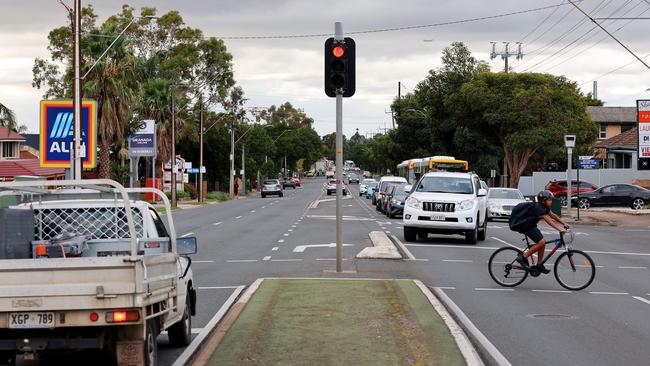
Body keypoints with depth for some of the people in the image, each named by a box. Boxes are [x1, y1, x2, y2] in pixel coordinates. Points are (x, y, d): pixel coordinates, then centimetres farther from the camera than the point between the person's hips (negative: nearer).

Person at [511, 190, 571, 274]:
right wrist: (559, 229, -41)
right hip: (524, 225, -10)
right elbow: (548, 220, -34)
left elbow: (554, 216, 7)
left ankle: (539, 265, 11)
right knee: (541, 242, -18)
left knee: (542, 243, 5)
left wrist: (565, 224, -4)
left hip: (530, 225, 10)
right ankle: (523, 257, -10)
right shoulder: (538, 208, -25)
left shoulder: (544, 207, 5)